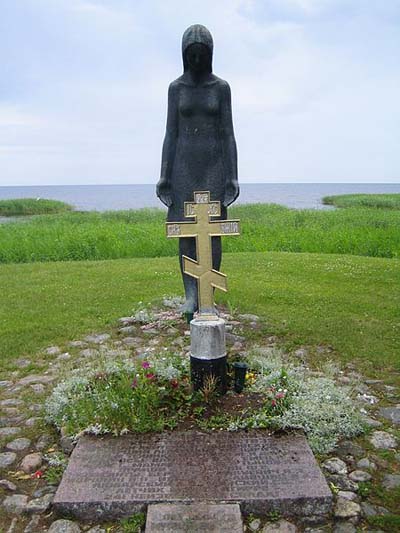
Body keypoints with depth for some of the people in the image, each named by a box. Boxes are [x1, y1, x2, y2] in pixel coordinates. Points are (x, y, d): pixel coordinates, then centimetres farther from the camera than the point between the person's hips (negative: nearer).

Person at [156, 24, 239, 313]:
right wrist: (165, 176, -3)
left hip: (213, 165, -1)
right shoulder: (176, 87, 8)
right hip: (185, 165, 1)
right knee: (186, 230, -5)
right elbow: (171, 134, 4)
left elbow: (227, 134, 1)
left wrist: (233, 176, -6)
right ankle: (191, 295, 5)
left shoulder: (222, 87, 5)